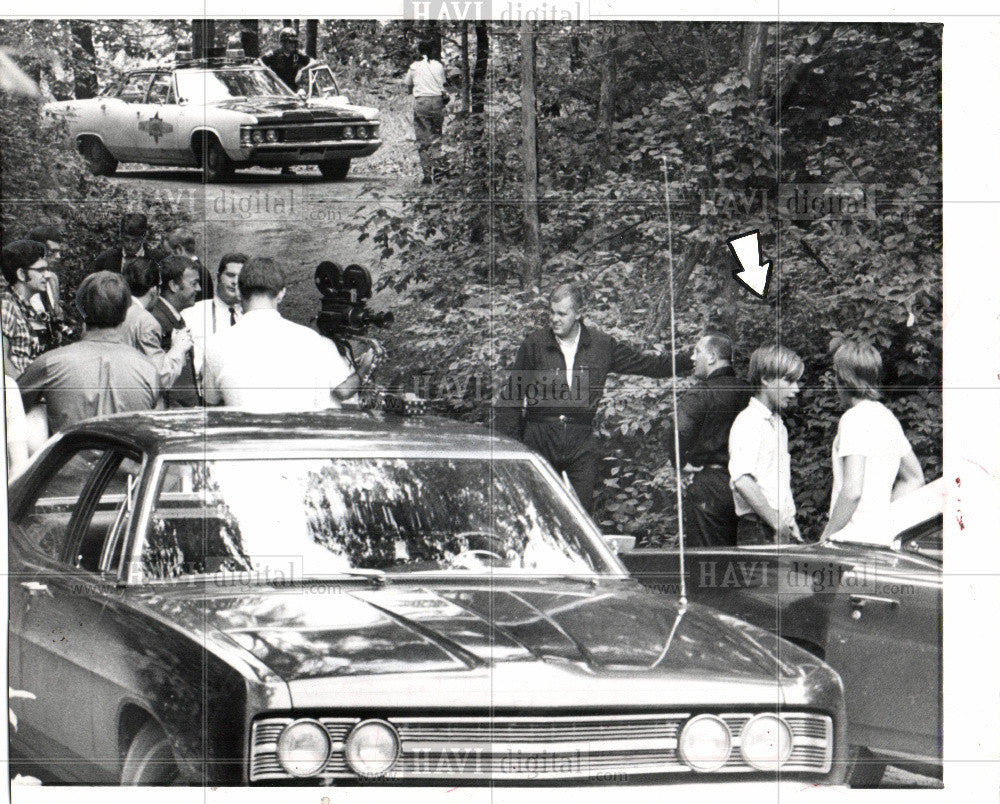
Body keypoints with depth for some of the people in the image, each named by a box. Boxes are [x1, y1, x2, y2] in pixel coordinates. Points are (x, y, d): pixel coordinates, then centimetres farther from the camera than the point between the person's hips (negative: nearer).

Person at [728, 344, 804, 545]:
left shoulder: (777, 424, 19)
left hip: (778, 528, 9)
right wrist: (776, 522, -19)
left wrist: (789, 521, 16)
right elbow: (741, 480, -23)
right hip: (758, 531, -9)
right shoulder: (749, 422, -12)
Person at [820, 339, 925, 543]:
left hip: (854, 540, -9)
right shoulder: (887, 417, 16)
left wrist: (826, 536, -12)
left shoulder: (854, 419, -11)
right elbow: (914, 479, 24)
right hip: (882, 536, 9)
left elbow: (852, 491, -19)